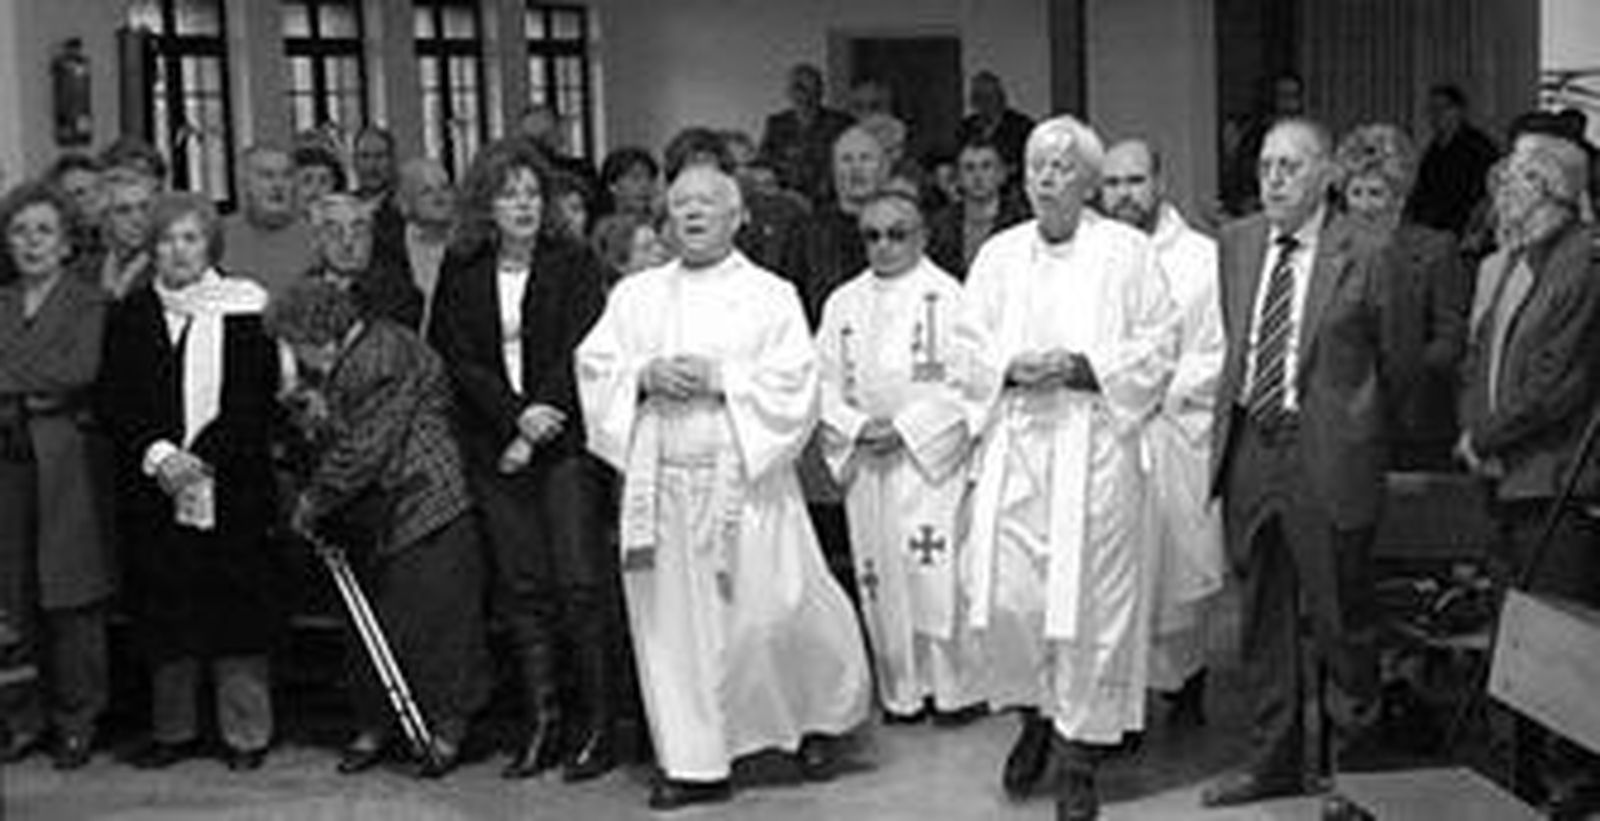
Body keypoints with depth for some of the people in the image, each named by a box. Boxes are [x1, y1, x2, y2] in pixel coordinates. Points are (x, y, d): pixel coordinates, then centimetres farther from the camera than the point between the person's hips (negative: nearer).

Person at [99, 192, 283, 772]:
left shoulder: (245, 311, 1)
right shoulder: (131, 316, 10)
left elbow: (258, 403, -4)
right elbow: (114, 403, 5)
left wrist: (202, 458, -14)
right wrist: (157, 454, -12)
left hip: (233, 487, -2)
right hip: (151, 489, 3)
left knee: (236, 607, -1)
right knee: (164, 610, 6)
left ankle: (246, 733, 10)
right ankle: (173, 730, 19)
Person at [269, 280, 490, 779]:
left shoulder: (383, 362, -19)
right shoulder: (340, 366, 13)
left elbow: (363, 453, -20)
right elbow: (333, 441, 23)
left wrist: (312, 502, -11)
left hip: (424, 509, -10)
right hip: (372, 523, 10)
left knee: (433, 620, -2)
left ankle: (446, 729, 8)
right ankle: (374, 727, 20)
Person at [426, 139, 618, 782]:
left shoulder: (574, 264, 2)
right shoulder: (460, 274, 9)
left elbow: (578, 355, -5)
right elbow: (456, 360, 3)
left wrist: (536, 435, -10)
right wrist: (516, 415, -11)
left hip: (564, 441, -3)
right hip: (494, 448, 3)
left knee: (580, 582, -7)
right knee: (520, 585, 3)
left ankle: (597, 723, 0)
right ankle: (540, 722, 9)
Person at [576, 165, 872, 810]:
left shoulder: (770, 295, 5)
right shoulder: (636, 295, 15)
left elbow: (794, 381, -4)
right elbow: (593, 364, 8)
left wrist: (718, 379, -13)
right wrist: (645, 376, -10)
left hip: (745, 478, -3)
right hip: (660, 481, 3)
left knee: (771, 610, -7)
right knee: (671, 621, 3)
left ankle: (819, 717, 20)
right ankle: (695, 763, 13)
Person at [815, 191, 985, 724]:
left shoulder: (946, 296, -2)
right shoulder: (843, 303, 12)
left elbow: (966, 380, -8)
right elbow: (824, 380, 10)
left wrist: (906, 427, -14)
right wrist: (856, 426, -7)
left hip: (931, 455, -5)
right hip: (864, 457, 5)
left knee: (934, 569, -10)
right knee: (879, 575, 5)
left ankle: (958, 686, 3)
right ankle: (902, 690, 15)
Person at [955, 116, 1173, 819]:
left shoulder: (1126, 252, 4)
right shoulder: (998, 255, 13)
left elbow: (1157, 350, 0)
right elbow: (965, 350, 12)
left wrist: (1083, 366, -13)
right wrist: (1011, 366, -8)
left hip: (1094, 448, -2)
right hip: (1013, 447, 3)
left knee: (1089, 598, -3)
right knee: (1006, 595, -3)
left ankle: (1080, 757, 9)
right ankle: (1034, 715, 24)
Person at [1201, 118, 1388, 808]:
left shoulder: (1362, 256, -9)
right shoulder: (1236, 242, 7)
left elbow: (1388, 358, -5)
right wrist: (1231, 414, 9)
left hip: (1326, 453, -5)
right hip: (1247, 446, 5)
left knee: (1339, 615, 7)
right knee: (1262, 613, 15)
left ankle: (1355, 760, 25)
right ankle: (1274, 759, 30)